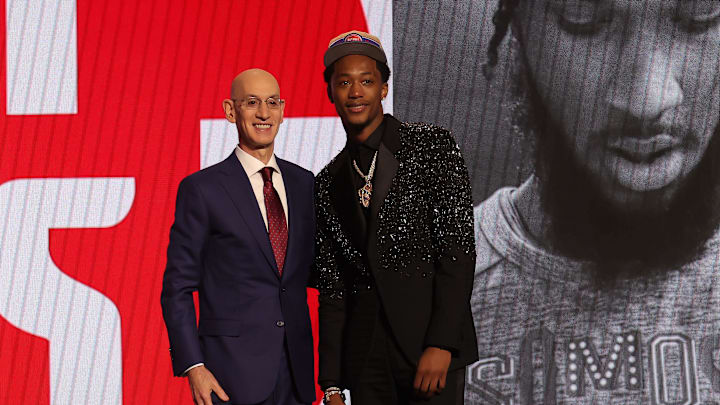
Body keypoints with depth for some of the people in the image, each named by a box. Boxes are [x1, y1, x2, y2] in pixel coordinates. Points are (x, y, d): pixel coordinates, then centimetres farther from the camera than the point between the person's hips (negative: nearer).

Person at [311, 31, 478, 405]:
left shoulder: (432, 146, 1)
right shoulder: (328, 183, 14)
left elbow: (458, 248, -6)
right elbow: (331, 287, 14)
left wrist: (441, 345, -15)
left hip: (432, 347, -4)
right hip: (366, 359, 4)